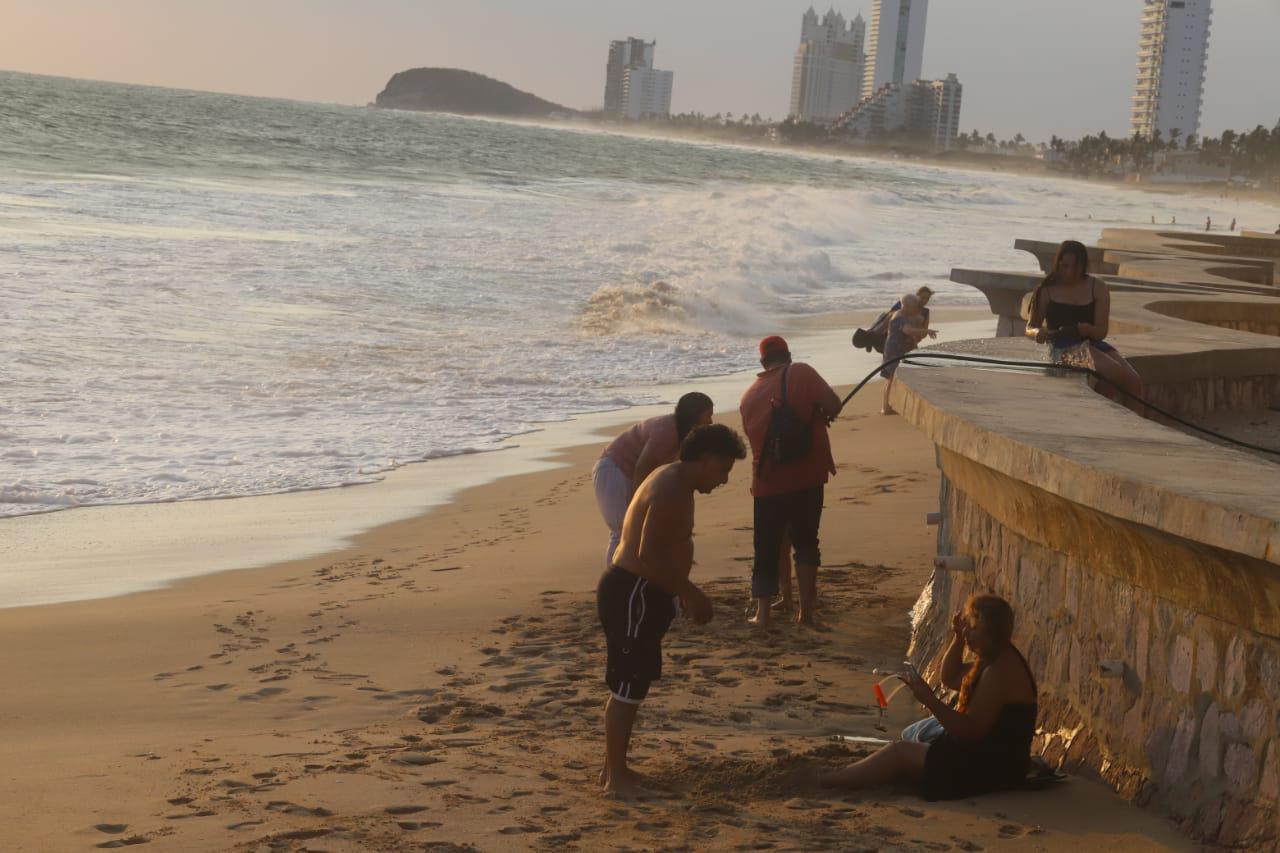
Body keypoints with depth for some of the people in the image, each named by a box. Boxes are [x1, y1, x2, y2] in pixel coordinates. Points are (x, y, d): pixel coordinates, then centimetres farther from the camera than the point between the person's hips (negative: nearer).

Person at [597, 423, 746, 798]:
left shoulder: (675, 484, 14)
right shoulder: (671, 491, -20)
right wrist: (689, 592, -18)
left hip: (639, 595, 11)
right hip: (631, 595, -11)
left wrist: (686, 592, 18)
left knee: (633, 685, 16)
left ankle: (614, 767, 25)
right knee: (627, 687, -6)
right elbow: (648, 555, -26)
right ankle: (615, 777, 0)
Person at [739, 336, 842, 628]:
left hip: (767, 481, 2)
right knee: (805, 542, 10)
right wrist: (822, 415, 11)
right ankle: (806, 609, 4)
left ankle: (763, 613, 7)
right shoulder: (801, 373, -4)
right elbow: (833, 404, -11)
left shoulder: (749, 396, 10)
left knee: (766, 548, 11)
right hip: (807, 475, -2)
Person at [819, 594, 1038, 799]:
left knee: (900, 752, -8)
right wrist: (958, 638, 9)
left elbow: (971, 729, -27)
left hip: (990, 768, -10)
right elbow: (950, 678, 22)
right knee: (902, 750, 8)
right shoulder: (994, 661, 10)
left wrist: (930, 701, -28)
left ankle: (822, 783, -3)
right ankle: (827, 780, 5)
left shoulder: (999, 671, -23)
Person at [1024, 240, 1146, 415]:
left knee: (1134, 380, -18)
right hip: (1063, 347, -4)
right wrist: (1038, 332, -17)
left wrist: (1085, 328, -21)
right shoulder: (1047, 291, 4)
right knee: (1117, 373, -28)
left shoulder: (1098, 288, 8)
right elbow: (1030, 328, 8)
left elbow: (1101, 331, 3)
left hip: (1092, 342, 4)